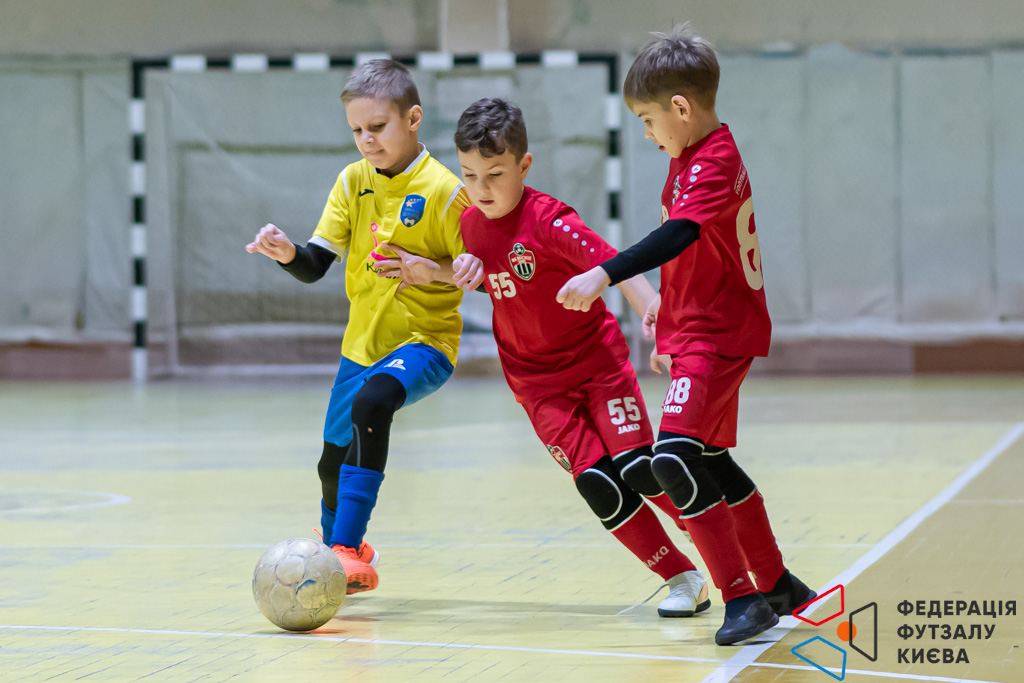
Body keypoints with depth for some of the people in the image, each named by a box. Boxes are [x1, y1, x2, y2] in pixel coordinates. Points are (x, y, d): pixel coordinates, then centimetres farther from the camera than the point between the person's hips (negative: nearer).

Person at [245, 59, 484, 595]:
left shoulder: (443, 190, -12)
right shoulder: (353, 181, 3)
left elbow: (478, 270, -6)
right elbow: (317, 265, -1)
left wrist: (436, 271, -25)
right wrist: (287, 253, -22)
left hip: (425, 341, -6)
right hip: (362, 343, 6)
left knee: (371, 404, -35)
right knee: (333, 464, 15)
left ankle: (347, 550, -34)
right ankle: (338, 547, 47)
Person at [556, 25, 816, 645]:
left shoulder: (712, 163, -21)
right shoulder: (703, 155, 11)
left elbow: (677, 235, -38)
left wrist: (602, 276, -48)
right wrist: (668, 302, 24)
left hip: (715, 337, -11)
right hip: (703, 330, 11)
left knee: (674, 460, -21)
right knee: (712, 462, 19)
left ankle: (743, 598, -17)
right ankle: (777, 586, 32)